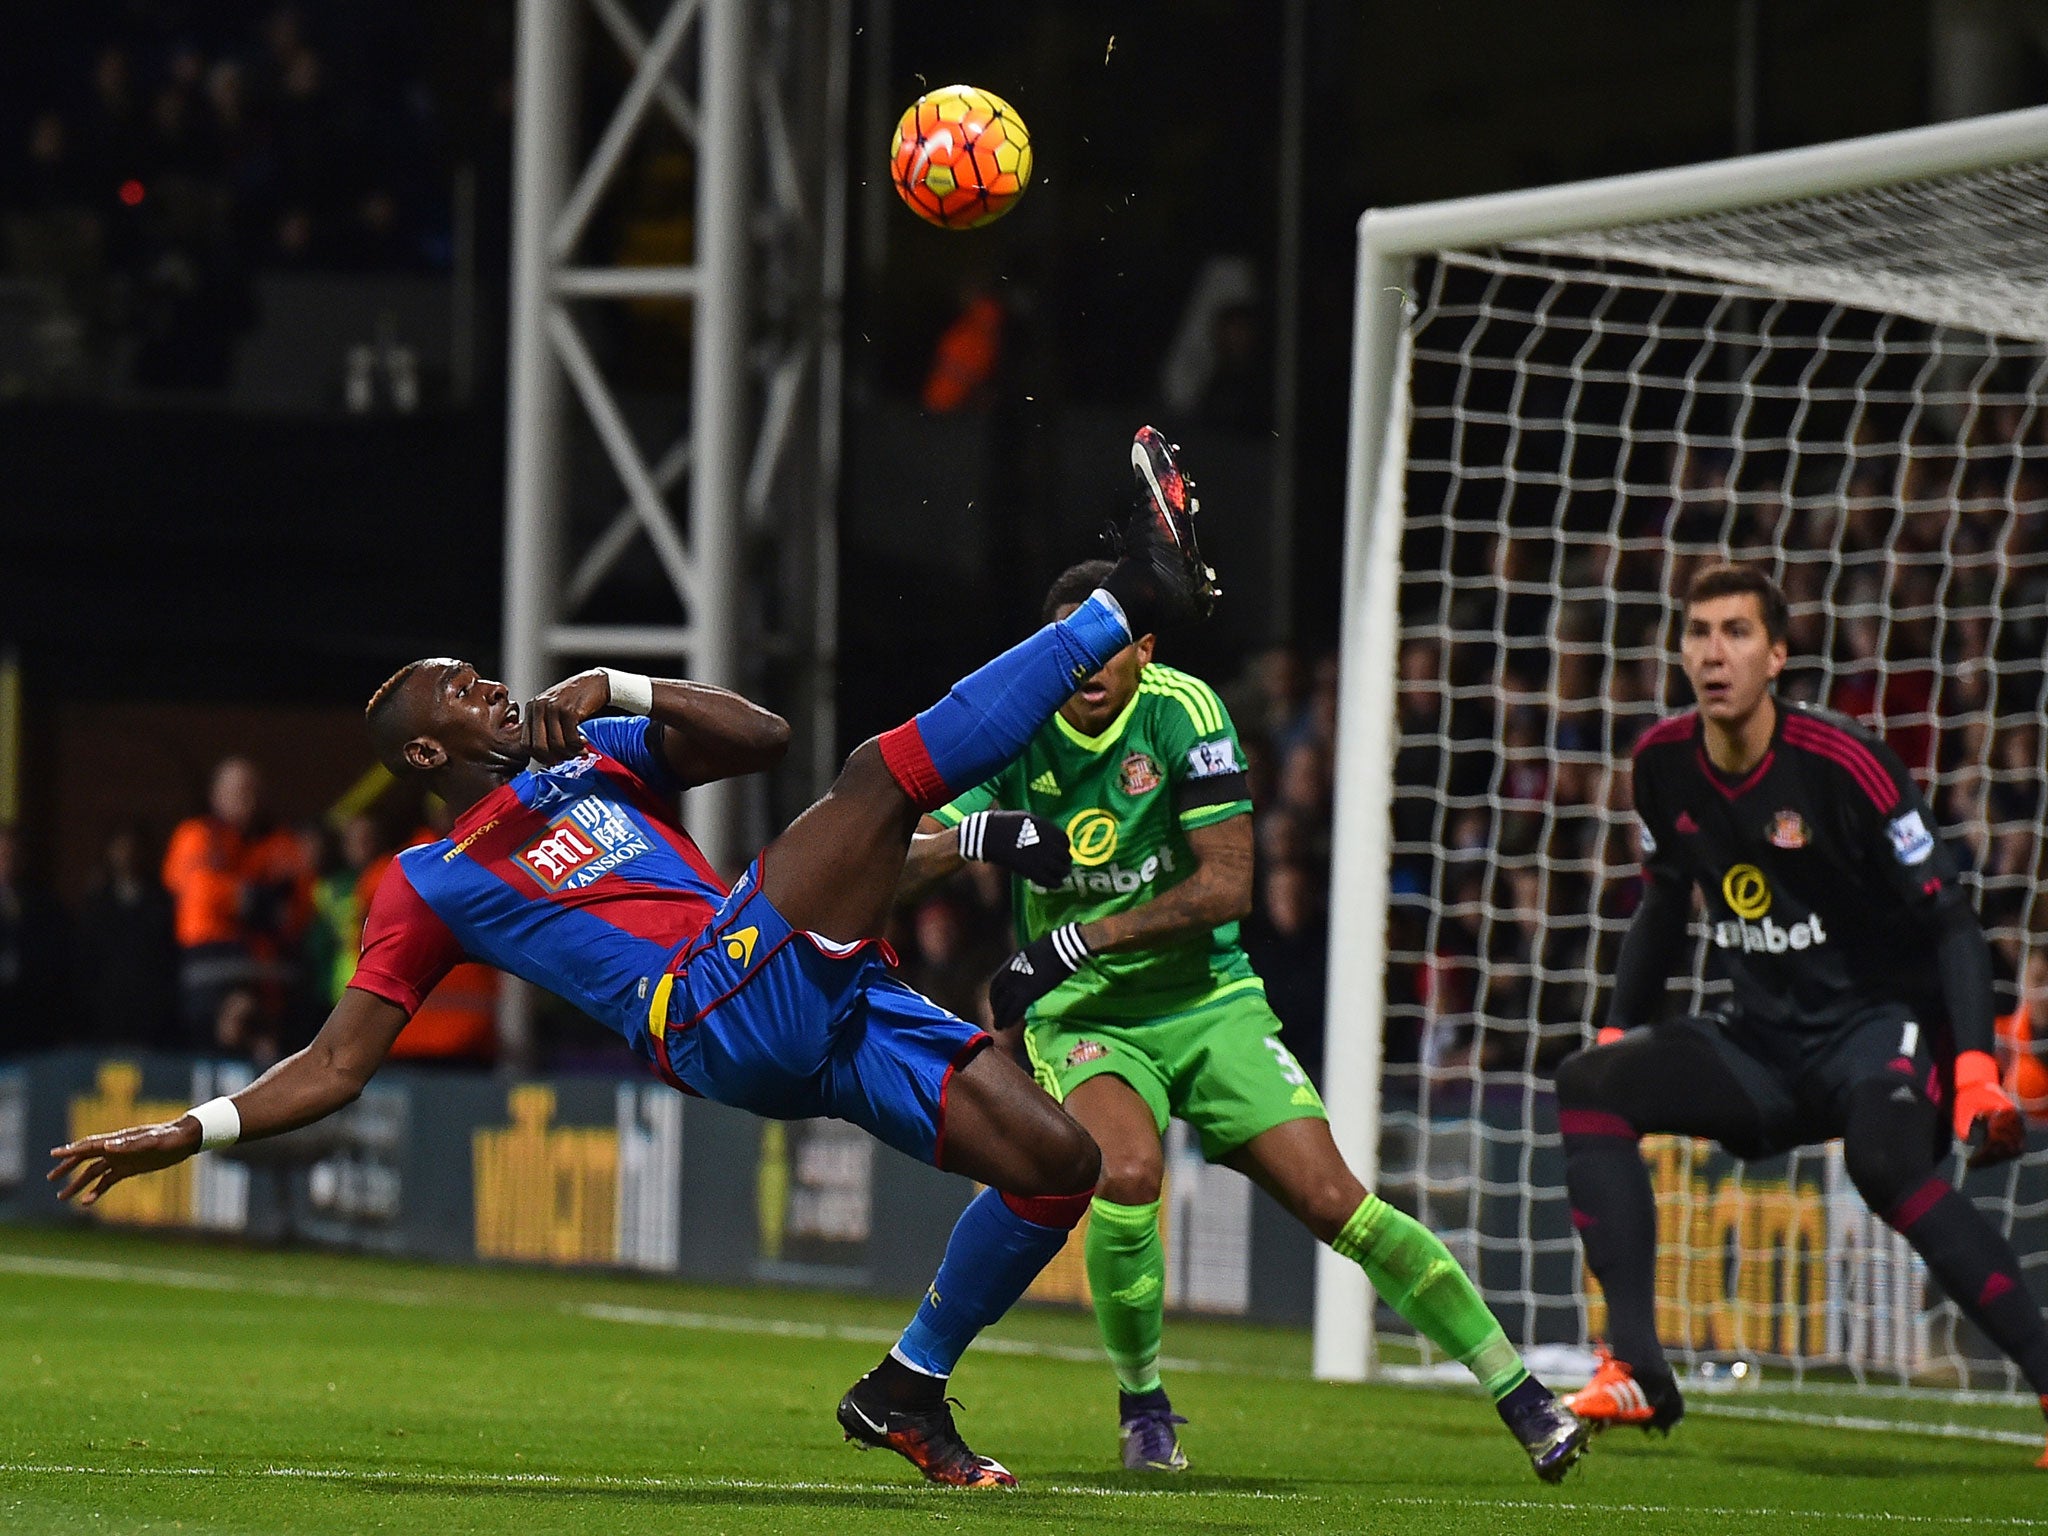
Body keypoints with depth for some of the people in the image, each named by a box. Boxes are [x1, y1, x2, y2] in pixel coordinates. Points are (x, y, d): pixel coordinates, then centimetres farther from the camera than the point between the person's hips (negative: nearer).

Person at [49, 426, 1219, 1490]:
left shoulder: (597, 753, 28)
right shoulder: (430, 885, 13)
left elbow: (762, 737, 19)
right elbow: (336, 1067, 11)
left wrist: (618, 690, 7)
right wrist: (187, 1134, -2)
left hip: (823, 1007, 7)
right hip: (718, 1017, -7)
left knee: (1057, 1161, -2)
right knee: (884, 773, -20)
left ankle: (908, 1390, 11)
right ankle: (1129, 605, -16)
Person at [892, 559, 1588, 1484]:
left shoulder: (1183, 713, -11)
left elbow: (1227, 886, -16)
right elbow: (900, 867, -10)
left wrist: (1085, 938, -25)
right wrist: (969, 837, -34)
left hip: (1206, 1000, 0)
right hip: (1081, 1017, 0)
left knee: (1331, 1200, -11)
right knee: (1126, 1173, -30)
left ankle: (1521, 1397, 0)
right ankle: (1141, 1407, -7)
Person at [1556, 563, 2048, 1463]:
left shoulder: (1839, 765, -18)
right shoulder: (1664, 764, 0)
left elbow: (1950, 922, -15)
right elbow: (1663, 907, 19)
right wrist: (1618, 1033, 14)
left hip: (1882, 1021, -6)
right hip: (1763, 1042, 7)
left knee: (1884, 1161, -36)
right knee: (1589, 1086, -12)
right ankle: (1636, 1372, -15)